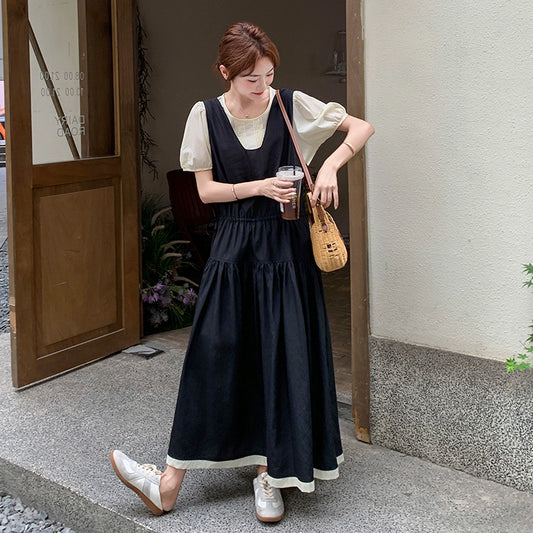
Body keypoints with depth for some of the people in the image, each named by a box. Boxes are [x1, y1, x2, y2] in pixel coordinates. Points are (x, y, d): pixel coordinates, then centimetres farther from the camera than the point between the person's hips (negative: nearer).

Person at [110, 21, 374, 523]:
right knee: (214, 358, -1)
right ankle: (168, 485, 6)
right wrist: (258, 187, -15)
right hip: (233, 250, 1)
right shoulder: (206, 115, -1)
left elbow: (362, 128, 1)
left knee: (283, 358, -1)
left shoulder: (293, 105, -4)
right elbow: (206, 189, 0)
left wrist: (330, 165, -16)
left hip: (286, 249, 0)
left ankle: (270, 473, 15)